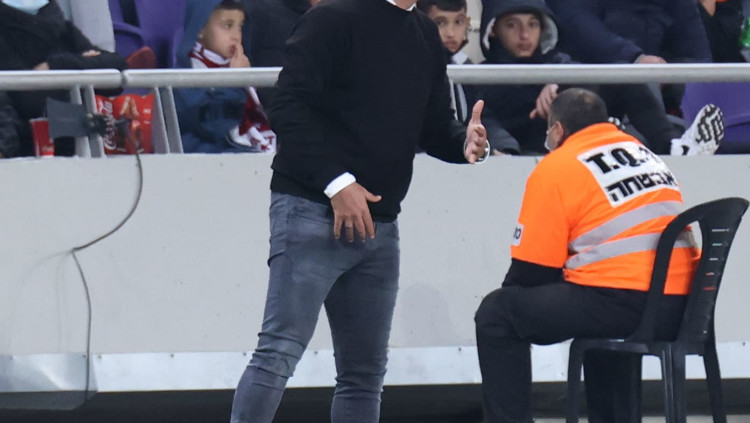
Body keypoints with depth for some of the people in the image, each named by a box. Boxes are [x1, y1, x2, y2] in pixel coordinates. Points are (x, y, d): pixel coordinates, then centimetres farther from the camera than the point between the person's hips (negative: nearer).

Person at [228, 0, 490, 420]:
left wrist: (466, 142, -4)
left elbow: (435, 126, 19)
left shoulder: (426, 35, 15)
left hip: (380, 223, 8)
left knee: (366, 370, 8)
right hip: (313, 210, -8)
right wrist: (336, 182, -20)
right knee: (281, 351, -14)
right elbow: (289, 109, -14)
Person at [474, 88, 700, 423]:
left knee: (497, 314, 7)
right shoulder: (644, 153, 21)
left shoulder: (554, 169, 1)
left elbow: (532, 269, 1)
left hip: (622, 306, -7)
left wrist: (512, 299, 22)